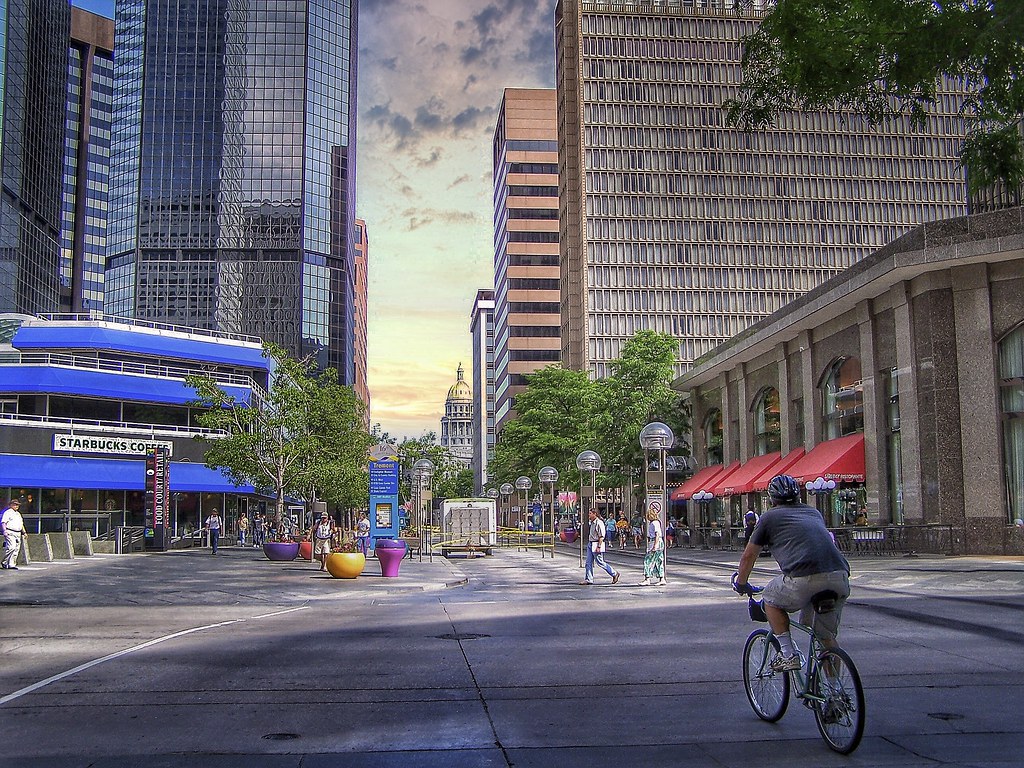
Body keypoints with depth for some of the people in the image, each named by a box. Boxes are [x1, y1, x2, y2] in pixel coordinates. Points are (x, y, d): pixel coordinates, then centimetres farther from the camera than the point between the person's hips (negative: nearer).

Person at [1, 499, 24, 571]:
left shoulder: (18, 514, 23)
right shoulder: (8, 512, -1)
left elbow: (21, 524, 30)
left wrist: (24, 532, 24)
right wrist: (4, 531, -22)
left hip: (18, 533, 8)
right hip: (10, 533, -8)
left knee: (16, 549, 2)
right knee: (11, 547, -19)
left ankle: (12, 564, 3)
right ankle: (5, 562, -7)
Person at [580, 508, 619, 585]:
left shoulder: (599, 523, -17)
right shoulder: (592, 523, 12)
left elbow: (601, 536, -19)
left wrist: (599, 547, -23)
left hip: (597, 545, -10)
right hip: (591, 544, 10)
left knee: (600, 563, -3)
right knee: (588, 562, 6)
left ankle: (614, 574, 11)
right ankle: (588, 579, 9)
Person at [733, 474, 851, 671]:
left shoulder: (770, 516, 18)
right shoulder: (814, 513, 31)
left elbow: (748, 556, 26)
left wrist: (741, 584, 44)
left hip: (805, 579, -5)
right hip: (840, 579, 5)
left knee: (771, 598, 23)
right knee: (827, 637, 22)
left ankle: (788, 655, 14)